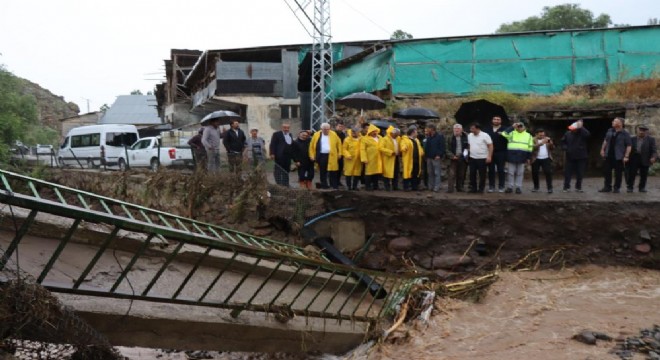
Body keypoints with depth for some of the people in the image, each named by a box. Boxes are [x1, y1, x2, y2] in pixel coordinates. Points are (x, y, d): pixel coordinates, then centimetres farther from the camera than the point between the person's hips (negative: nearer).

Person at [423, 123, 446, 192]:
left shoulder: (440, 137, -6)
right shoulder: (428, 138, 15)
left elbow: (442, 147, -11)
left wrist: (439, 155, -19)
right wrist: (425, 155, 9)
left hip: (436, 158, -7)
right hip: (429, 158, 7)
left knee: (437, 173, -5)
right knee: (430, 173, 10)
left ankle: (436, 187, -5)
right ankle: (430, 187, 16)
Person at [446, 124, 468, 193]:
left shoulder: (466, 137, 0)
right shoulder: (450, 138, -1)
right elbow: (448, 149, 0)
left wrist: (466, 153, -9)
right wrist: (452, 156, -12)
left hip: (463, 158, 1)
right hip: (454, 158, -1)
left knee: (461, 174, 8)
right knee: (452, 174, -8)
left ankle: (459, 188, 20)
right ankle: (450, 188, -7)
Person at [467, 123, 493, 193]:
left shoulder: (485, 135, -11)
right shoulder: (469, 136, 6)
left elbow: (490, 146, -10)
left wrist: (489, 156, -16)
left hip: (482, 158, -5)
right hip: (472, 158, 5)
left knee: (482, 175, 2)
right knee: (472, 174, 6)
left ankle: (481, 188, 11)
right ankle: (473, 188, 15)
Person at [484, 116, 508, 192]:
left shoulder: (504, 130, -1)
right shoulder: (487, 129, 7)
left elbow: (507, 141, -3)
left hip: (500, 153, -2)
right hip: (490, 153, 2)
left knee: (500, 170, 2)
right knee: (491, 170, 6)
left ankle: (501, 186, 7)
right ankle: (491, 186, 13)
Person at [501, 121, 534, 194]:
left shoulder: (528, 136, 12)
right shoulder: (512, 133, 7)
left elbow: (530, 148, 11)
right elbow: (504, 134, -14)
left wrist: (528, 158, 6)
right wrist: (512, 127, -11)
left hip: (522, 156, 1)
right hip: (511, 155, -1)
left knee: (520, 173, 5)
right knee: (510, 173, 1)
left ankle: (518, 187, 11)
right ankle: (510, 187, 8)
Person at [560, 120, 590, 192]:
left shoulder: (582, 133, -6)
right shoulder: (568, 133, 2)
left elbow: (588, 134, -30)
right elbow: (562, 141, 13)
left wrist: (580, 127, -27)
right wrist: (564, 148, -4)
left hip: (581, 157, -1)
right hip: (570, 156, 2)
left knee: (580, 173, 6)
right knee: (567, 172, 3)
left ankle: (578, 187, 17)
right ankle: (566, 187, 11)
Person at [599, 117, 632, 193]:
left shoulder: (625, 134, -8)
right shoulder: (610, 131, 7)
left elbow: (629, 146, -9)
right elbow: (606, 141, 19)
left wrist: (626, 156, -15)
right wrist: (602, 149, 12)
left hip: (618, 157, -5)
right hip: (608, 156, 5)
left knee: (618, 173, 2)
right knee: (606, 171, 8)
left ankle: (617, 188, 14)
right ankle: (607, 187, 20)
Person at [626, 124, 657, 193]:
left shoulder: (651, 139, 3)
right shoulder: (633, 139, 9)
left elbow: (654, 150, -4)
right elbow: (629, 149, 10)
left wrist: (653, 157, -19)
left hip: (645, 160, -1)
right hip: (634, 159, 1)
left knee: (644, 175, 6)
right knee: (631, 174, -1)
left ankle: (642, 188, 17)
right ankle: (630, 187, 7)